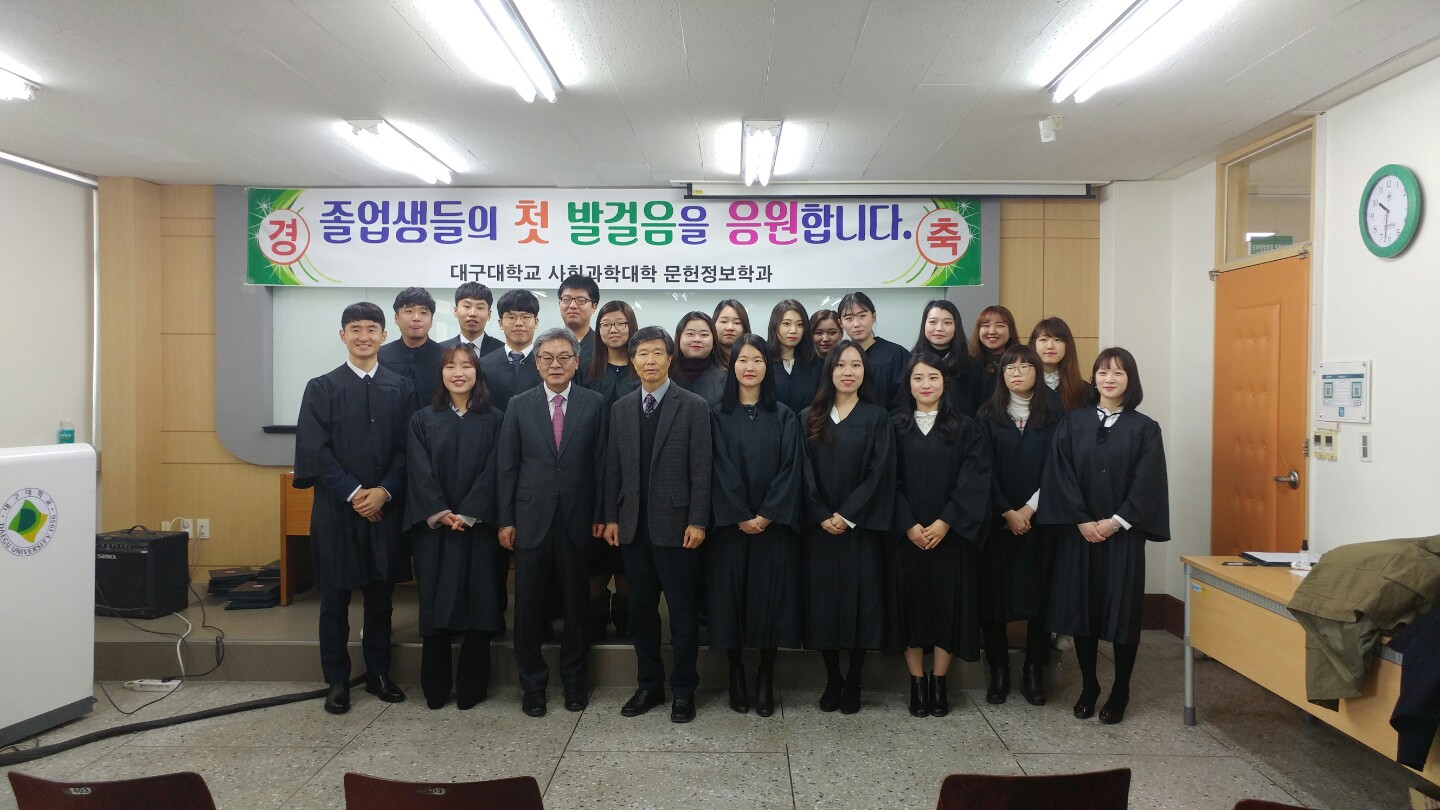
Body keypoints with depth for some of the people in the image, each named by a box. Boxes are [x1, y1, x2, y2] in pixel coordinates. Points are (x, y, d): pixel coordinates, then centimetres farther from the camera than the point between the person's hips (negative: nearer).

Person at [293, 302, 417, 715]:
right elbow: (314, 451, -5)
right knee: (335, 598, 7)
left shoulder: (401, 389, 5)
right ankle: (337, 681, 19)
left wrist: (385, 491, -12)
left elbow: (408, 449, 1)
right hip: (337, 508, -1)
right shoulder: (322, 388, 1)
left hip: (386, 507, 1)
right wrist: (353, 493, -13)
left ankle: (378, 673, 24)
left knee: (380, 596, 10)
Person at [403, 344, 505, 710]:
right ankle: (435, 689, 13)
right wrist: (440, 512, -13)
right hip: (433, 527, 1)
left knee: (478, 604, 0)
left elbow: (493, 471, -4)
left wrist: (467, 514, -14)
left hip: (478, 526, -1)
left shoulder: (493, 420, 5)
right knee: (434, 605, 2)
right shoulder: (422, 420, 8)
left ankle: (471, 687, 11)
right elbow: (420, 472, -1)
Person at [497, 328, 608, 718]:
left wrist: (600, 515, -2)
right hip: (531, 517, 1)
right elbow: (506, 465, 3)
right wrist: (506, 519, 0)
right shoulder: (519, 405, 3)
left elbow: (600, 463, 1)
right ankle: (532, 683, 22)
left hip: (577, 518, 0)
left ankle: (574, 680, 26)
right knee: (529, 605, 6)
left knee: (576, 602, 10)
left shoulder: (594, 404, 1)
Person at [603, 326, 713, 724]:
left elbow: (700, 469, -7)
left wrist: (697, 522, -12)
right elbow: (613, 467, 10)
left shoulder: (693, 406, -4)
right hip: (633, 524, 4)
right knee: (641, 608, 12)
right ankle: (649, 685, 25)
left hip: (675, 523, -4)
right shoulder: (620, 408, 9)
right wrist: (611, 518, 5)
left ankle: (683, 690, 18)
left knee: (682, 610, 4)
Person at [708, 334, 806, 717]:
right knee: (731, 596, 2)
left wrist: (766, 516, -12)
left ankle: (766, 679, 13)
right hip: (730, 524, 0)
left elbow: (790, 469, -3)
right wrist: (741, 517, -11)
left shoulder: (784, 417, 5)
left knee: (770, 597, 2)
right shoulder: (719, 416, 3)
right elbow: (720, 470, -4)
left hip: (773, 524, 0)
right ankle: (736, 676, 16)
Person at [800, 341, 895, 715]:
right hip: (820, 527, 2)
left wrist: (848, 515, -12)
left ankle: (853, 683, 14)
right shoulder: (809, 418, 8)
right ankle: (832, 680, 17)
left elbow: (880, 472, -6)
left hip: (860, 527, -1)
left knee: (859, 600, 1)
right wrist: (821, 516, -10)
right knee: (824, 600, 3)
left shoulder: (877, 418, 3)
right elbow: (804, 472, 2)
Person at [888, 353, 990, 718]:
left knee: (948, 603, 3)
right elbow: (889, 482, -2)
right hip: (907, 534, 0)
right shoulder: (895, 427, 4)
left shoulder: (965, 427, 3)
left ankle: (939, 683, 17)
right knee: (912, 603, 3)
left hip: (951, 534, 0)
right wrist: (908, 525, -13)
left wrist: (945, 523, -14)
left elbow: (974, 480, -5)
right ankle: (917, 683, 15)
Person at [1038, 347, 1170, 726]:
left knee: (1123, 610, 3)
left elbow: (1148, 484, -5)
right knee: (1081, 608, 6)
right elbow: (1060, 475, -3)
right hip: (1078, 533, 1)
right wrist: (1082, 521, -11)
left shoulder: (1145, 428, 1)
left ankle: (1120, 693, 18)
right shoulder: (1072, 423, 4)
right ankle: (1088, 687, 21)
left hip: (1123, 535, -1)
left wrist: (1115, 522, -13)